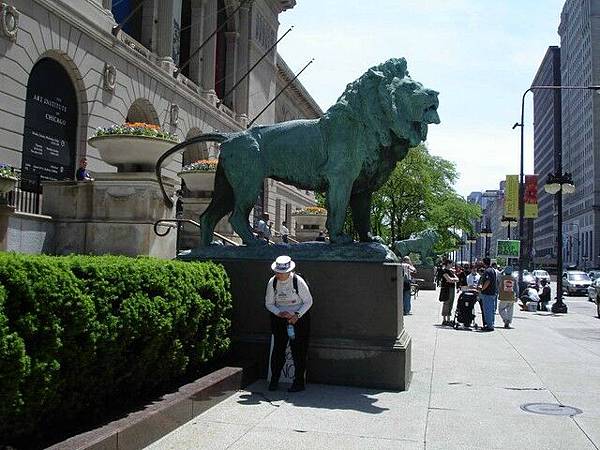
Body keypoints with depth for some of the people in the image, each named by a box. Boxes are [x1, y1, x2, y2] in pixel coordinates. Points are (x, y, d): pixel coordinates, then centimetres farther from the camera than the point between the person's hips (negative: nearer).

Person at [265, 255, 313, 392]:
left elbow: (308, 301, -6)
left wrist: (297, 315, -19)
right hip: (279, 318, 3)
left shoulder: (298, 281, -16)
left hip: (299, 318, -3)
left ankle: (299, 383, 9)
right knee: (278, 349, 2)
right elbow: (269, 303, 3)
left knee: (298, 351, -2)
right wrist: (279, 313, -15)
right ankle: (274, 380, 16)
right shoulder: (272, 282, -7)